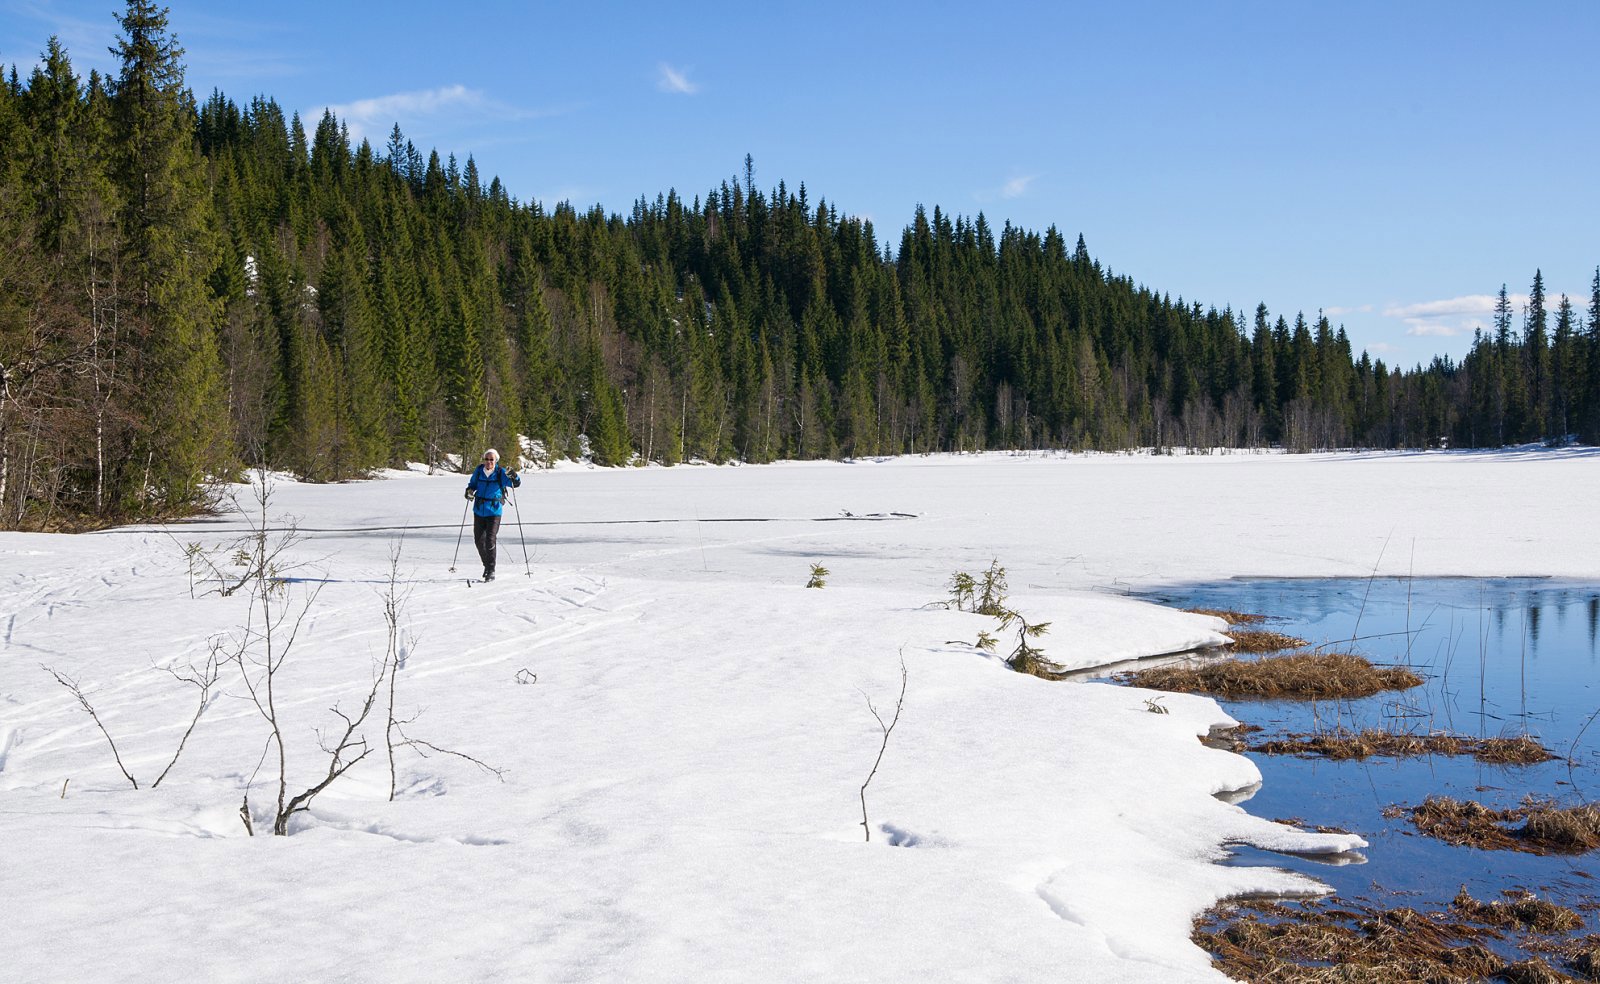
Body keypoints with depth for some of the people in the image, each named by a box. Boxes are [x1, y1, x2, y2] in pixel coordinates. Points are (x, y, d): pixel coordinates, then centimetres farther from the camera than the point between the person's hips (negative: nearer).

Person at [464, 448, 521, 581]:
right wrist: (470, 490, -4)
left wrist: (514, 477, -36)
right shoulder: (478, 471, 0)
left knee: (490, 541, -13)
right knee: (479, 541, 11)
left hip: (494, 512, -4)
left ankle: (491, 571, -6)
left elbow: (516, 484, -15)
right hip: (479, 511, 4)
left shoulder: (501, 473, -9)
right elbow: (473, 483, 17)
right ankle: (487, 565, 32)